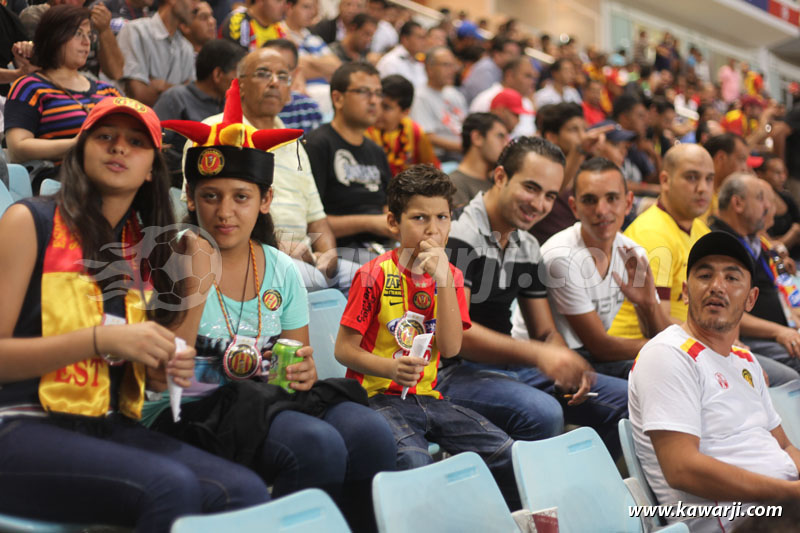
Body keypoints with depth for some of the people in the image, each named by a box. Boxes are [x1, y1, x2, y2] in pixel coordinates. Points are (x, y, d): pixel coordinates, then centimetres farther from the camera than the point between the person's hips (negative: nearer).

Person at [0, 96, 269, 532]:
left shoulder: (146, 246, 13)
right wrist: (100, 338, -17)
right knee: (172, 487, -31)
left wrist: (169, 369, -4)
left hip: (113, 428, 5)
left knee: (246, 491, -19)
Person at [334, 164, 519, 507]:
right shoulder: (375, 275, -6)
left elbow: (451, 348, -5)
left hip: (428, 397, 5)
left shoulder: (449, 276, 9)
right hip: (380, 397, -5)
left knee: (506, 454, -11)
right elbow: (344, 350, -7)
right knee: (415, 462, -33)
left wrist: (443, 281, -13)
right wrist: (391, 368, -25)